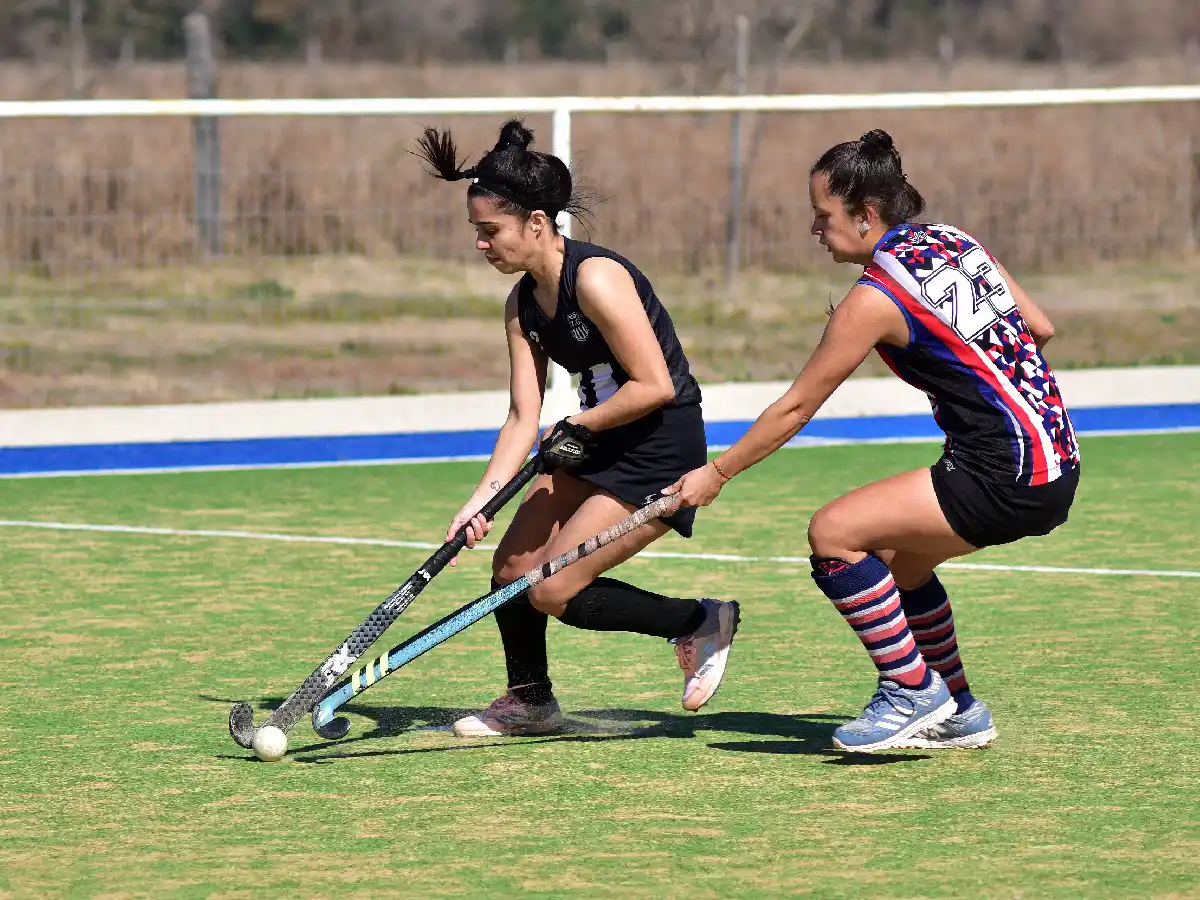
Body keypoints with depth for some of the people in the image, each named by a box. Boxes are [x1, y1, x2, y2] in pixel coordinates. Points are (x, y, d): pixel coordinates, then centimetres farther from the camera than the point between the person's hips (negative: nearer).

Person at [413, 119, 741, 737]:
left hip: (660, 452, -9)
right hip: (594, 451, 9)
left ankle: (701, 623, 5)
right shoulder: (522, 305, 4)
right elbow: (523, 417, 1)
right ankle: (529, 702, 27)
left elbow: (655, 386, -24)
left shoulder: (596, 279, -23)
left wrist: (577, 427, -12)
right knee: (512, 568, 6)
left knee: (553, 592, -12)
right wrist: (482, 500, -11)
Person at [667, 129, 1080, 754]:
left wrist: (716, 474, 5)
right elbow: (1041, 328, 17)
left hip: (1011, 478, -10)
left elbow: (794, 408, -5)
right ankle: (959, 714, 29)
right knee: (893, 557, 23)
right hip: (1056, 457, 10)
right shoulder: (955, 243, 10)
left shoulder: (873, 300, -12)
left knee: (832, 533, -10)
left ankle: (912, 689, -2)